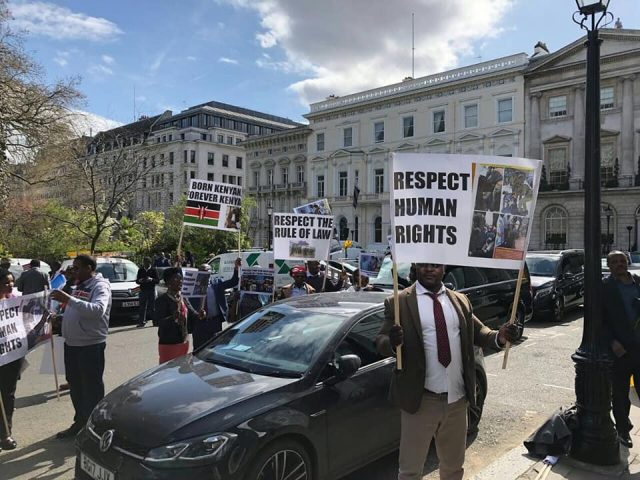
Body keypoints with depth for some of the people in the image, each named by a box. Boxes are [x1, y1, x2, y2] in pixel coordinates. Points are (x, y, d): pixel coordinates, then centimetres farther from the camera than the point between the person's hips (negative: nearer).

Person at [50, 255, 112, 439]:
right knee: (75, 386, 19)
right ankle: (80, 422, 35)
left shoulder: (100, 286, -14)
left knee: (92, 388, 3)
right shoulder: (79, 286, 14)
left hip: (91, 345, -9)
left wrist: (69, 299, -35)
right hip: (71, 343, 9)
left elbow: (97, 310, -32)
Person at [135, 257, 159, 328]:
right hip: (143, 290, 2)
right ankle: (141, 322, 0)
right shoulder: (140, 270, 12)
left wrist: (151, 279, -21)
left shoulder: (154, 270, 2)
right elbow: (137, 281, 13)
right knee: (142, 307, -1)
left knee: (152, 306, 0)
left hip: (151, 291, -2)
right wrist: (140, 281, -9)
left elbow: (158, 281, -3)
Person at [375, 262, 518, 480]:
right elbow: (381, 341, -10)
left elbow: (477, 332, 12)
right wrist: (392, 342, -33)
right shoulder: (398, 302, -9)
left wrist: (499, 337, -8)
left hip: (457, 397, 5)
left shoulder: (461, 300, 5)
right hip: (421, 399, -4)